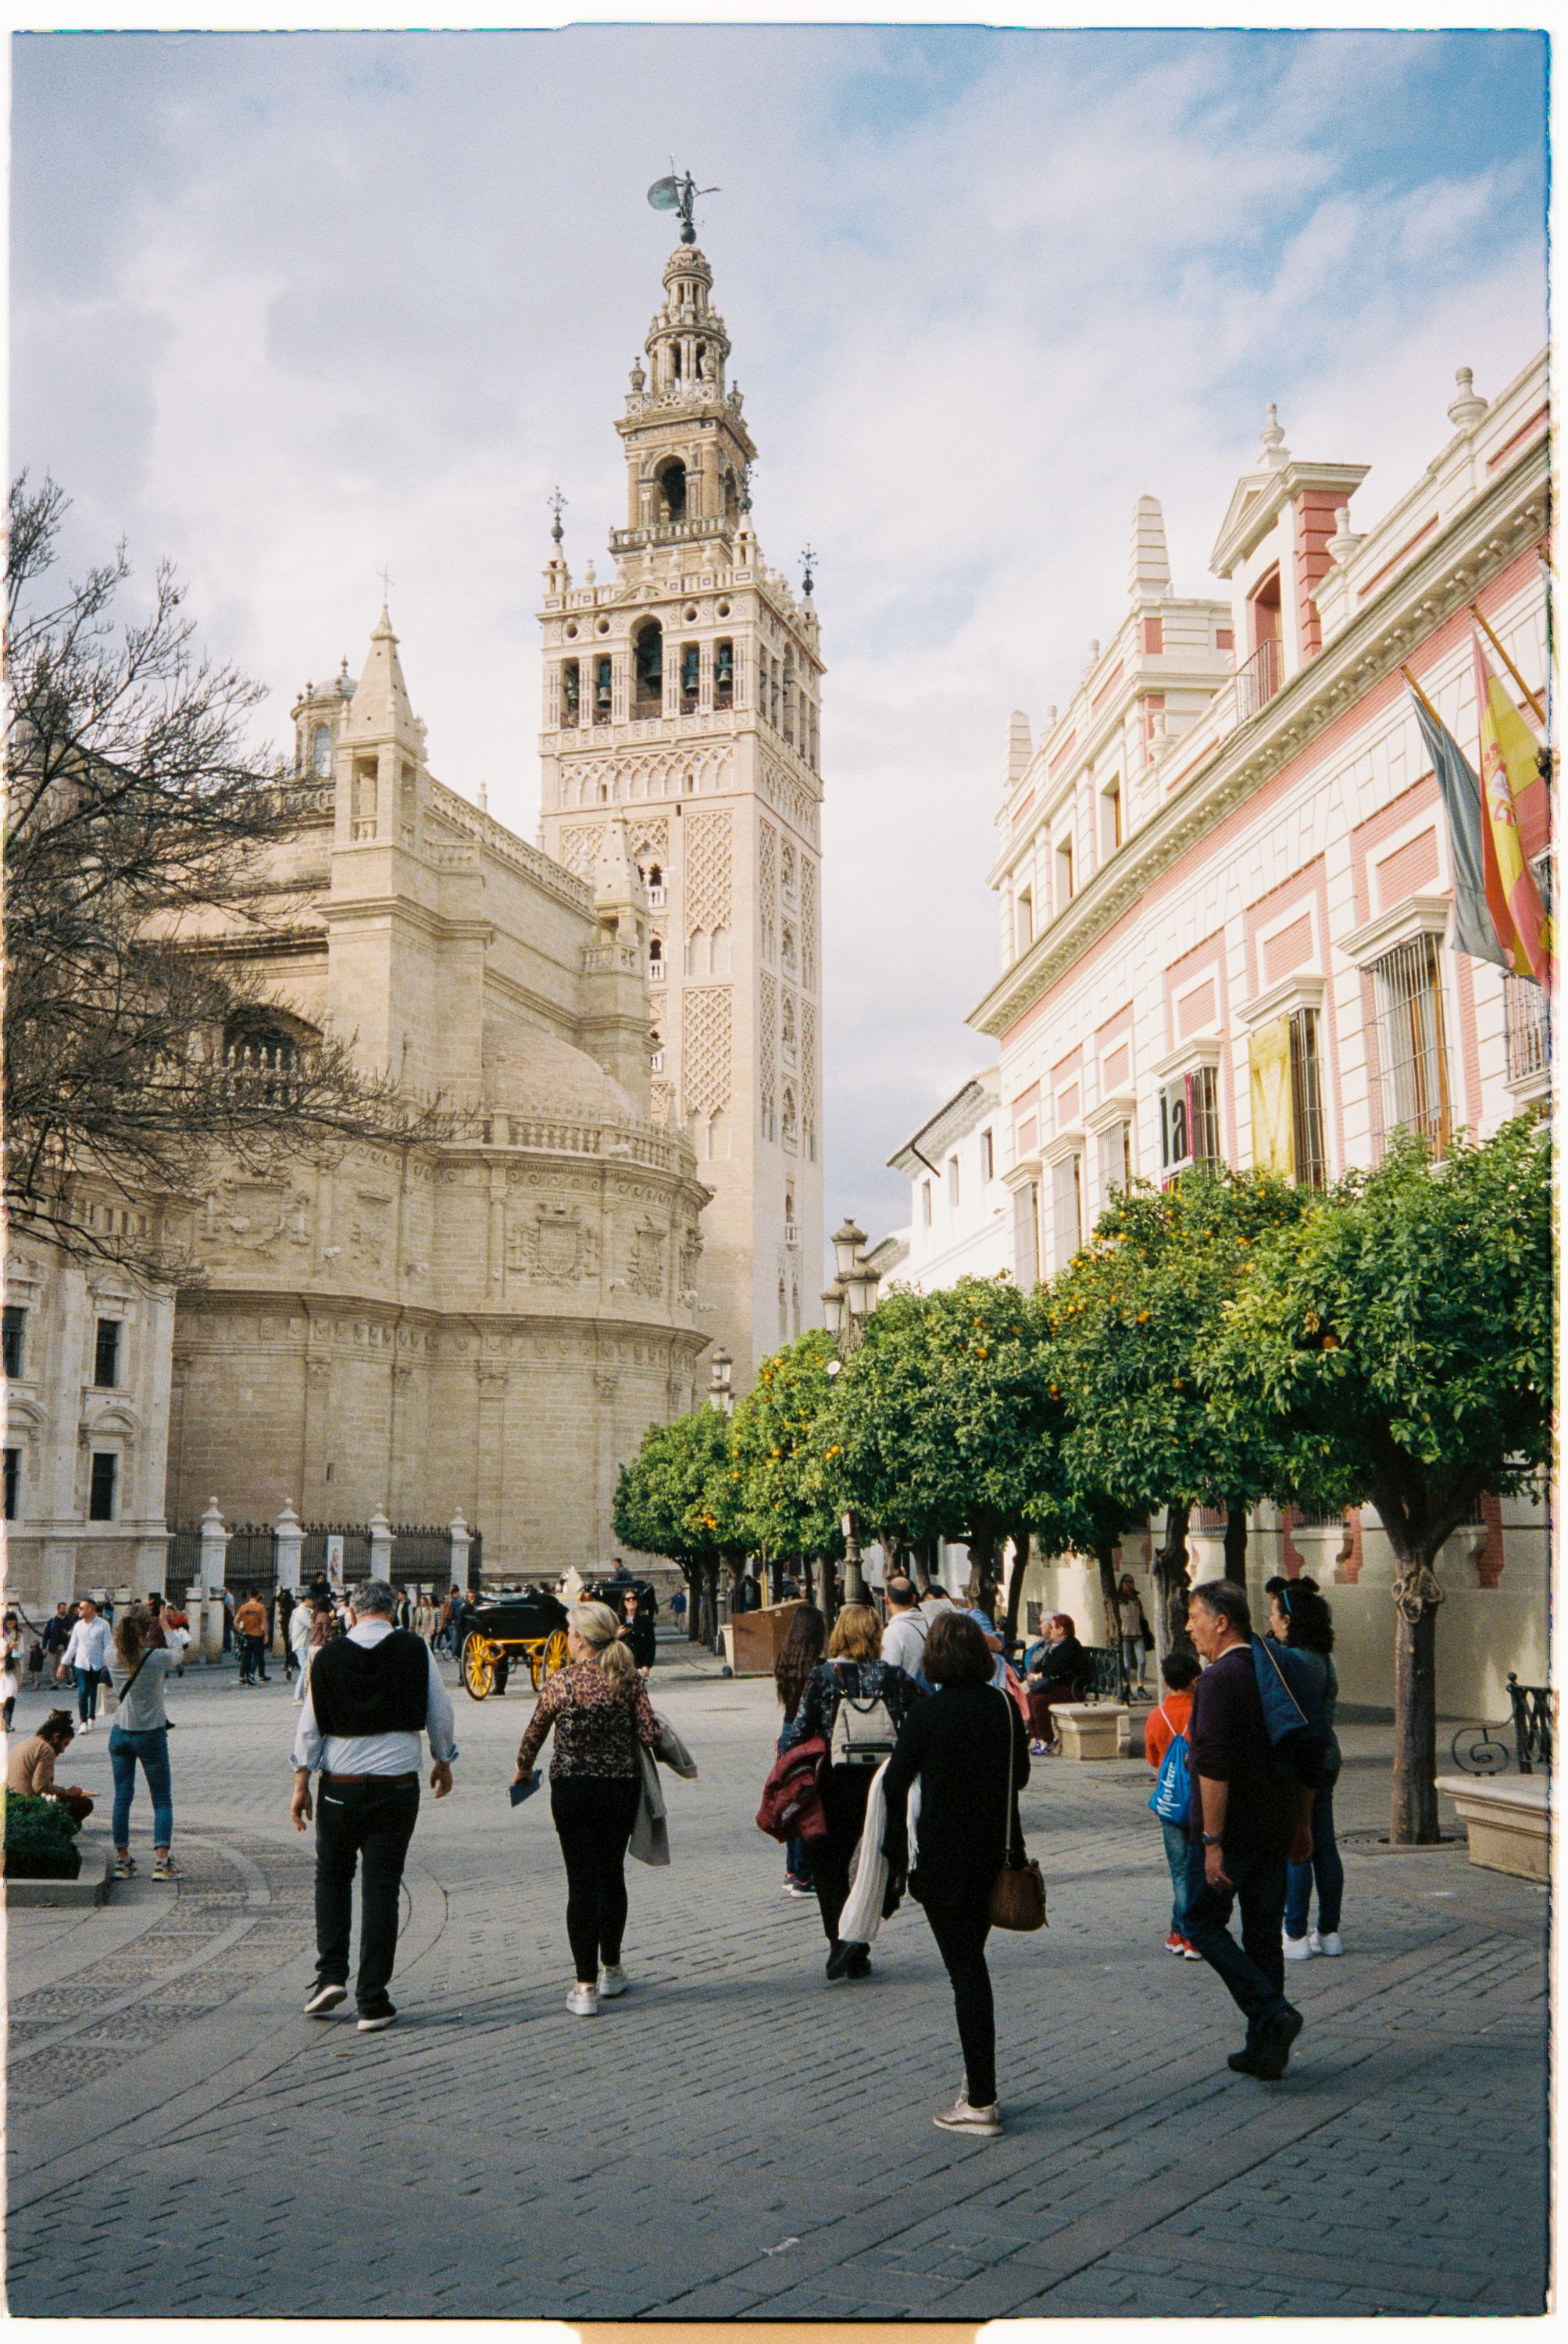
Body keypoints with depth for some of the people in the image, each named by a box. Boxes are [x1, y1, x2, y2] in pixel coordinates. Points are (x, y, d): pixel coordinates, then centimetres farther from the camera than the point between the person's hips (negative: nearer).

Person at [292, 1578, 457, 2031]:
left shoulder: (327, 1656, -2)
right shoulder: (417, 1651, -4)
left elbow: (310, 1725, 0)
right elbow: (440, 1714, 3)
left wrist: (302, 1784, 8)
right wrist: (443, 1761, 19)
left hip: (340, 1786, 1)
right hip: (397, 1786, 0)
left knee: (332, 1876, 20)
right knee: (381, 1887, 4)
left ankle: (331, 1975, 10)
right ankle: (372, 2002, 6)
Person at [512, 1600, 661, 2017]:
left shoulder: (560, 1682, -9)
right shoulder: (629, 1679, -5)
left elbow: (533, 1734, 2)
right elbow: (650, 1735, -9)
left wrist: (523, 1771, 21)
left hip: (572, 1789, -2)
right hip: (622, 1786, 2)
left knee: (581, 1880, 2)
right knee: (612, 1874, 18)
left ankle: (585, 1986, -1)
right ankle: (610, 1970, 29)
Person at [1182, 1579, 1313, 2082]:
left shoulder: (1218, 1680, -17)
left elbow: (1214, 1768, -23)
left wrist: (1211, 1841, -21)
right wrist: (1302, 1824, 21)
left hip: (1231, 1830, -8)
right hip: (1277, 1828, 8)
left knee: (1201, 1922, 7)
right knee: (1264, 1934, 13)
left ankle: (1271, 2011, -8)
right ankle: (1264, 2049, 16)